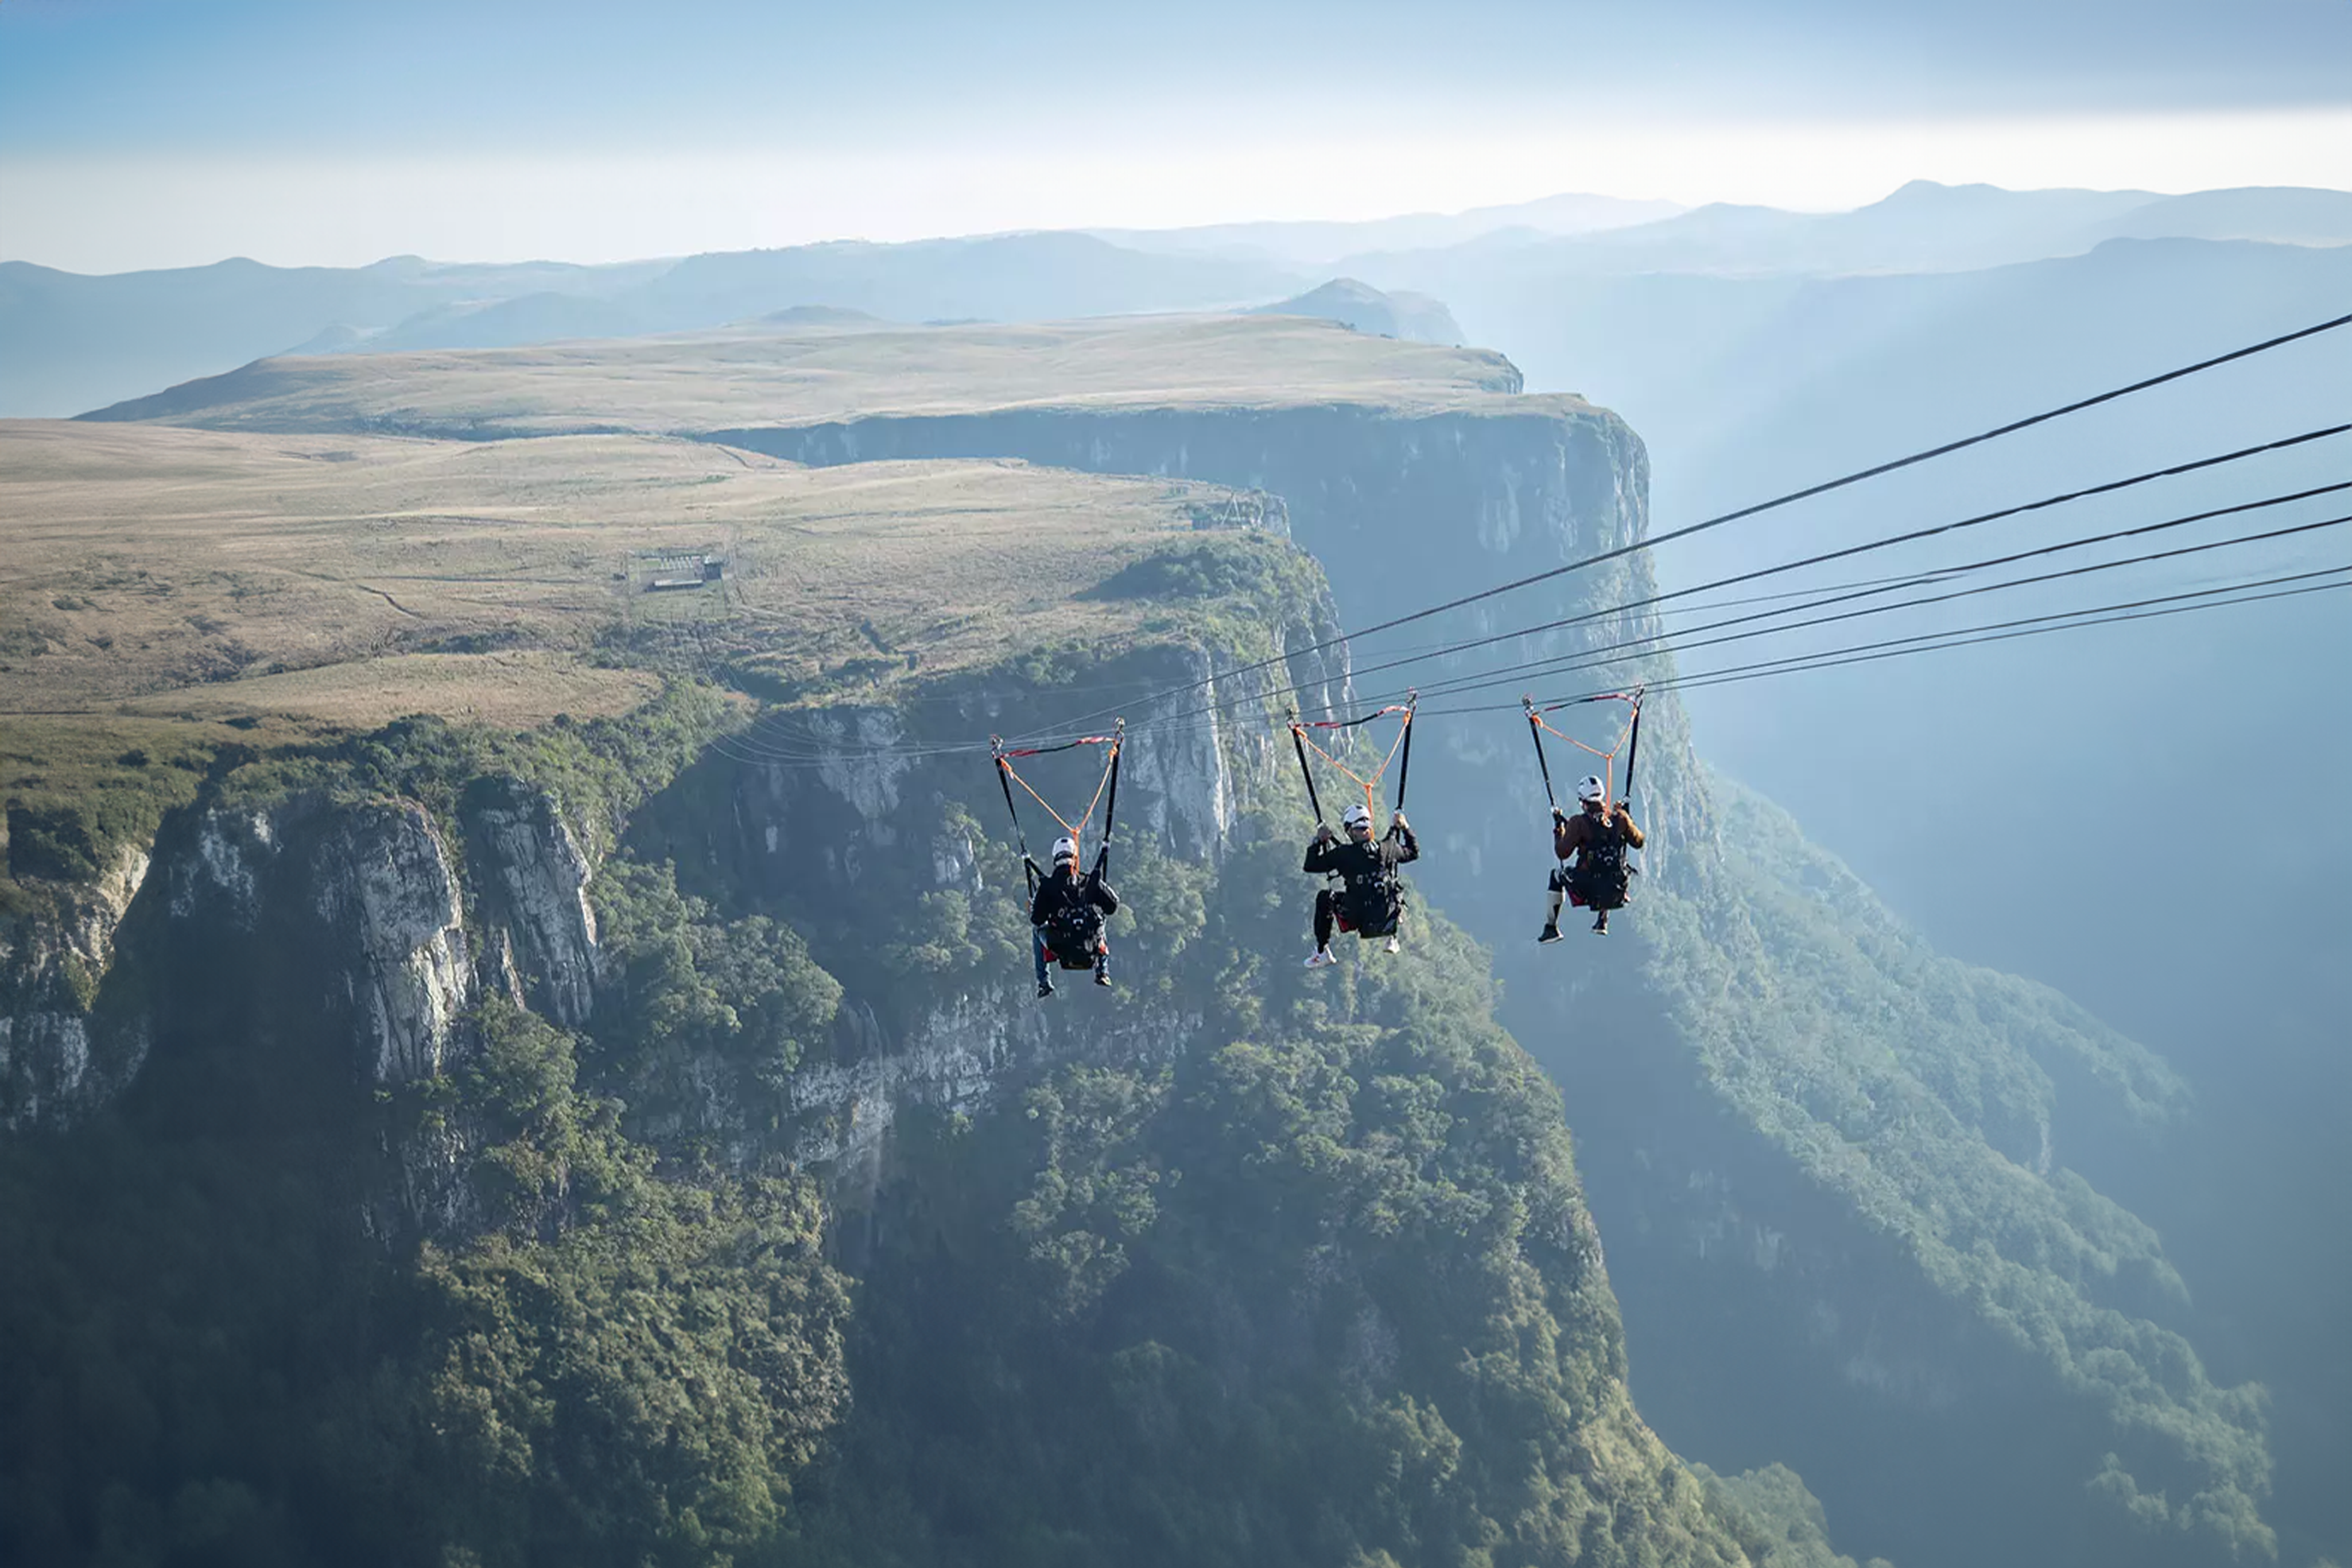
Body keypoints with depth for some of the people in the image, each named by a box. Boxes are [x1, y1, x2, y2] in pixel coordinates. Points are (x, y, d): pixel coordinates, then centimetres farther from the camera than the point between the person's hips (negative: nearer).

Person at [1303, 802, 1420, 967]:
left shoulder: (1343, 853, -13)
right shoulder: (1387, 849, -5)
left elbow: (1310, 866, -2)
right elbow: (1414, 853, 17)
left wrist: (1319, 841, 9)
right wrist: (1405, 828, 28)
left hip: (1358, 920, -3)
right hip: (1388, 920, 3)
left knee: (1324, 897, 23)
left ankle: (1322, 952, 23)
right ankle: (1393, 939, 42)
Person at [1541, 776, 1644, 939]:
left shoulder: (1579, 823, -14)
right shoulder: (1619, 817, -4)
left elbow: (1562, 853, -10)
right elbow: (1638, 842, 10)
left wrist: (1558, 829, 4)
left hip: (1586, 889, -3)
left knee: (1556, 874, 26)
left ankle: (1551, 928, 23)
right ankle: (1602, 921, 37)